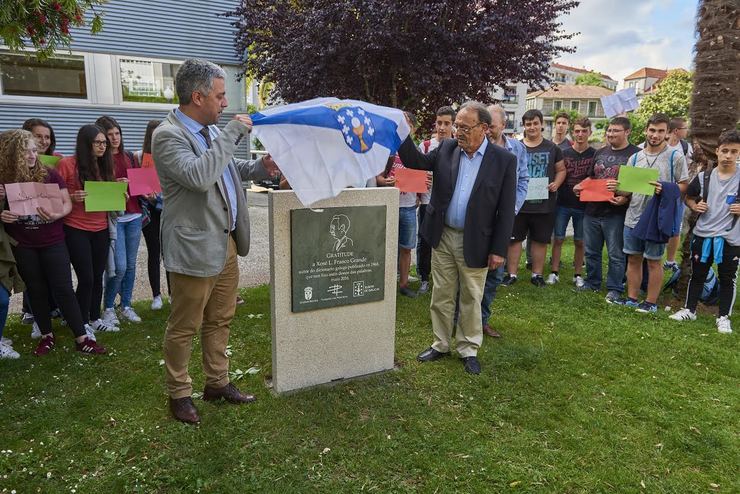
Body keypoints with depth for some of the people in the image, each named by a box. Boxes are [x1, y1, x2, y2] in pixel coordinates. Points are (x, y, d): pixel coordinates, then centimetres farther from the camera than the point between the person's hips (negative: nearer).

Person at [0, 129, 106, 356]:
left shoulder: (49, 174, -5)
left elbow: (67, 203, -4)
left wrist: (57, 214, -24)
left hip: (52, 242, -1)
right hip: (22, 246, 1)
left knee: (63, 288, -1)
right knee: (36, 290, 12)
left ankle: (82, 338, 4)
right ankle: (47, 336, 26)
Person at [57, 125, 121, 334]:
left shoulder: (104, 166, 10)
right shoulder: (67, 164, -7)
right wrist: (72, 198, -23)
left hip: (100, 229, 5)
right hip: (76, 230, -5)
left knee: (97, 276, 10)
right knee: (86, 278, -4)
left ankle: (95, 318, 24)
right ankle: (82, 323, 11)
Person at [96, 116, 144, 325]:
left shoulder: (129, 156, 13)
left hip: (134, 215, 5)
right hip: (113, 217, -5)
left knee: (131, 264, 9)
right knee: (119, 266, -8)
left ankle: (126, 306, 22)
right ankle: (108, 308, 12)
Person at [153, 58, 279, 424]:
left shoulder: (211, 130, 9)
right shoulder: (167, 135, -15)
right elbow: (199, 176, -32)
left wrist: (259, 168, 7)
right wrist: (232, 133, -24)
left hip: (226, 242, 8)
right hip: (195, 249, -8)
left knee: (220, 320, 18)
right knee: (184, 327, 8)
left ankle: (217, 383, 34)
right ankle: (179, 393, 26)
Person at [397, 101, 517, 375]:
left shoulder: (504, 160, -8)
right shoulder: (447, 148, 2)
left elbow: (506, 210, -8)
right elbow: (416, 161, 3)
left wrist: (498, 250, -9)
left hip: (475, 242, -3)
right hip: (442, 237, 3)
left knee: (471, 299, 11)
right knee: (441, 295, 14)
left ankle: (469, 349, 29)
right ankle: (440, 344, 31)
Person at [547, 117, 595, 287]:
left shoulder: (595, 155, 0)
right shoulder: (564, 153, 3)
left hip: (583, 205, -1)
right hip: (563, 203, 1)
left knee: (580, 241, 8)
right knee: (558, 239, 3)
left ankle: (578, 275, 19)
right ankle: (554, 273, 12)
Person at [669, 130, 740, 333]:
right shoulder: (704, 177, 1)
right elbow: (688, 197, 13)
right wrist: (695, 206, -6)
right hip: (703, 234, 2)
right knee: (697, 274, 13)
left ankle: (723, 317, 21)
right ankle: (689, 309, 27)